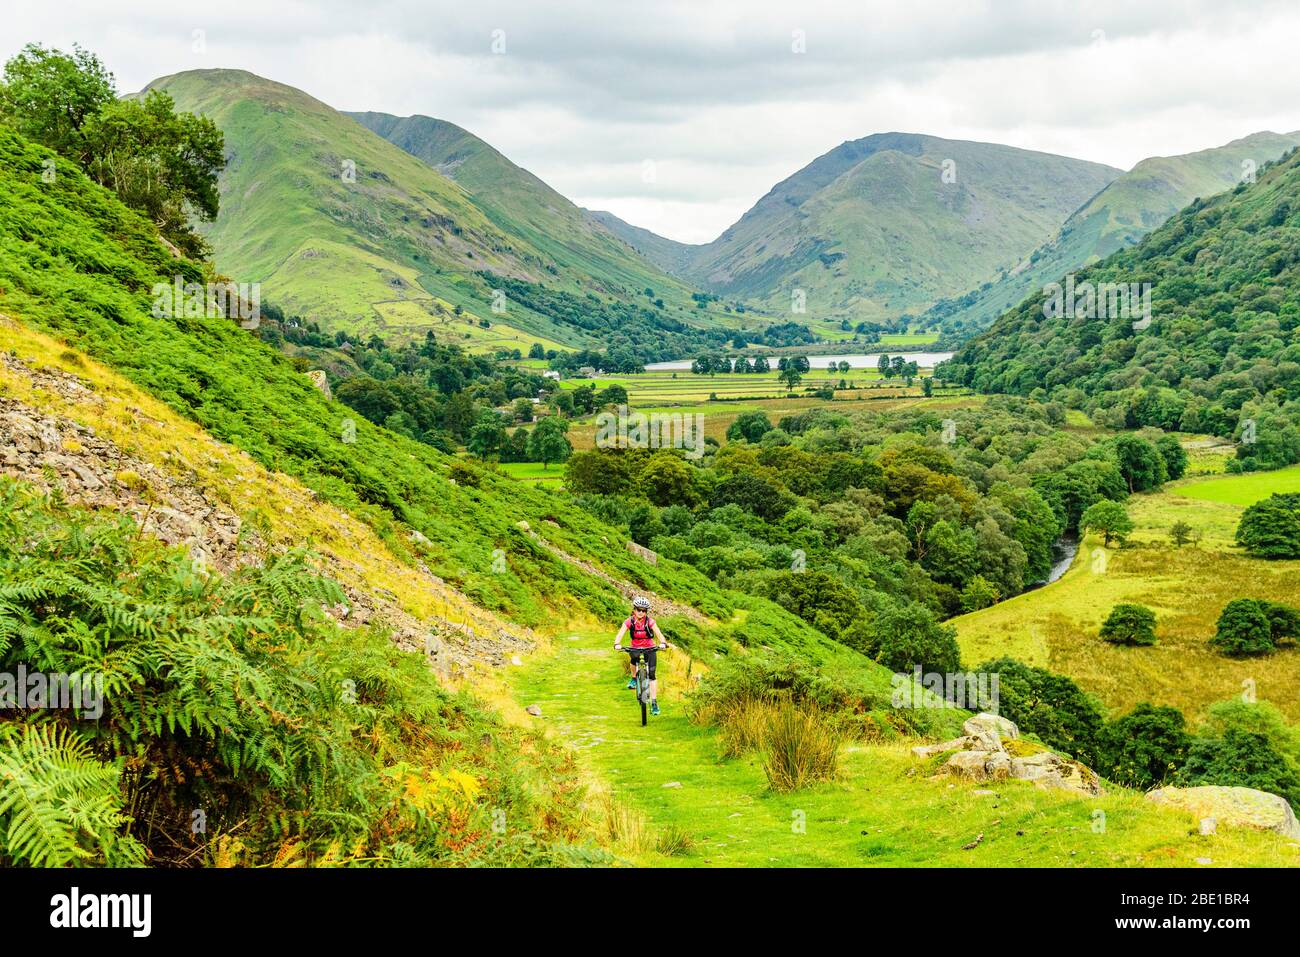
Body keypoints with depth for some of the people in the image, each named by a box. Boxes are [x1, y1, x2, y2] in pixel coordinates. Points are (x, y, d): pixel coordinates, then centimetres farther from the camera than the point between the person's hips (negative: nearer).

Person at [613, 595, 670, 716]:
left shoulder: (650, 622, -18)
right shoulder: (629, 622, -17)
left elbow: (658, 633, -30)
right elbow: (620, 634, -27)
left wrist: (663, 643, -51)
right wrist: (617, 644, -48)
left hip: (650, 648, -4)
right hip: (635, 648, 4)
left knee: (651, 674, -12)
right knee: (634, 657, -25)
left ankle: (654, 703, -11)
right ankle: (634, 679, 7)